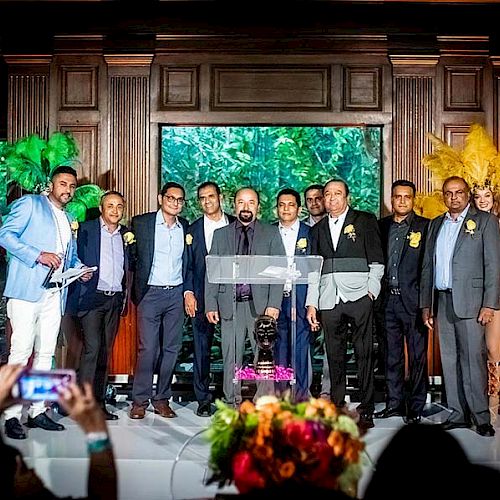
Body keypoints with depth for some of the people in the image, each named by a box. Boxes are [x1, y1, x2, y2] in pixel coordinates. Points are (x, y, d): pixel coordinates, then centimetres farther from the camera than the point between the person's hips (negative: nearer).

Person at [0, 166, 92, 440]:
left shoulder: (68, 220, 23)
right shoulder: (29, 203, 3)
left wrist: (80, 269, 7)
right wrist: (38, 255, -17)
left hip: (54, 295, 7)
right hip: (27, 291, -7)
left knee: (45, 353, 9)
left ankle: (37, 411, 16)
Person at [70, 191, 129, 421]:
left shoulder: (126, 234, 13)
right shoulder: (86, 229, 1)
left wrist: (125, 297, 9)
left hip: (115, 300, 4)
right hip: (92, 297, -4)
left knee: (105, 351, 7)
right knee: (92, 347, -13)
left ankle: (99, 403, 14)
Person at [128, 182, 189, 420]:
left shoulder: (185, 227, 10)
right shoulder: (141, 223, 0)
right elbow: (131, 257, 3)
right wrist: (137, 289, -1)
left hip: (176, 293, 4)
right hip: (150, 293, -3)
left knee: (171, 348, 6)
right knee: (147, 348, -6)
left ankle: (162, 399, 16)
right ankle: (140, 400, 5)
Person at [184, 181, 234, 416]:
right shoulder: (193, 230, 11)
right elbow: (188, 265, 9)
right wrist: (188, 292, -3)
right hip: (202, 297, 1)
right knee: (201, 350, 3)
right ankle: (203, 400, 12)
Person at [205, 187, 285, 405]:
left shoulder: (271, 234, 9)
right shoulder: (220, 234, 14)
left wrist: (274, 304, -8)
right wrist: (211, 305, 1)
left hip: (261, 305, -1)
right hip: (230, 305, 1)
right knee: (231, 359, 4)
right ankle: (232, 404, 14)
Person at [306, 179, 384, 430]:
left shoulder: (365, 221, 8)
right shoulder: (317, 229, 18)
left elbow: (376, 261, 3)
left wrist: (371, 291, -7)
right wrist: (311, 303, 10)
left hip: (358, 296, -3)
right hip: (329, 300, 3)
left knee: (364, 353, -3)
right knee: (334, 355, 6)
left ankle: (366, 410, 4)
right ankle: (337, 406, 15)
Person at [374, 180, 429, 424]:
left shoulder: (425, 226, -1)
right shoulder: (381, 226, 11)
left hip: (413, 301, -4)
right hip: (387, 300, 4)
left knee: (417, 356, 2)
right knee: (391, 355, 11)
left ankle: (416, 407, 11)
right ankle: (395, 403, 22)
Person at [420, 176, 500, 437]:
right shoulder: (435, 225, 16)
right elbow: (427, 266, 16)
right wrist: (426, 305, 11)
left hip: (469, 300, -5)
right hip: (442, 301, 5)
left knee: (473, 358, -7)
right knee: (449, 360, 8)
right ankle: (458, 413, 15)